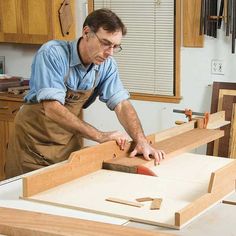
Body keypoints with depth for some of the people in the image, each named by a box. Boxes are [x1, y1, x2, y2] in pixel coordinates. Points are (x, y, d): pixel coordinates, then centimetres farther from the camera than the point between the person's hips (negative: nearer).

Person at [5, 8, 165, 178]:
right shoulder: (52, 54, -24)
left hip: (68, 143, 4)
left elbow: (121, 104, -8)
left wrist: (141, 141, -25)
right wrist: (100, 136, -35)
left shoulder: (107, 65, -8)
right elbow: (53, 109, -32)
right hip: (33, 141, -4)